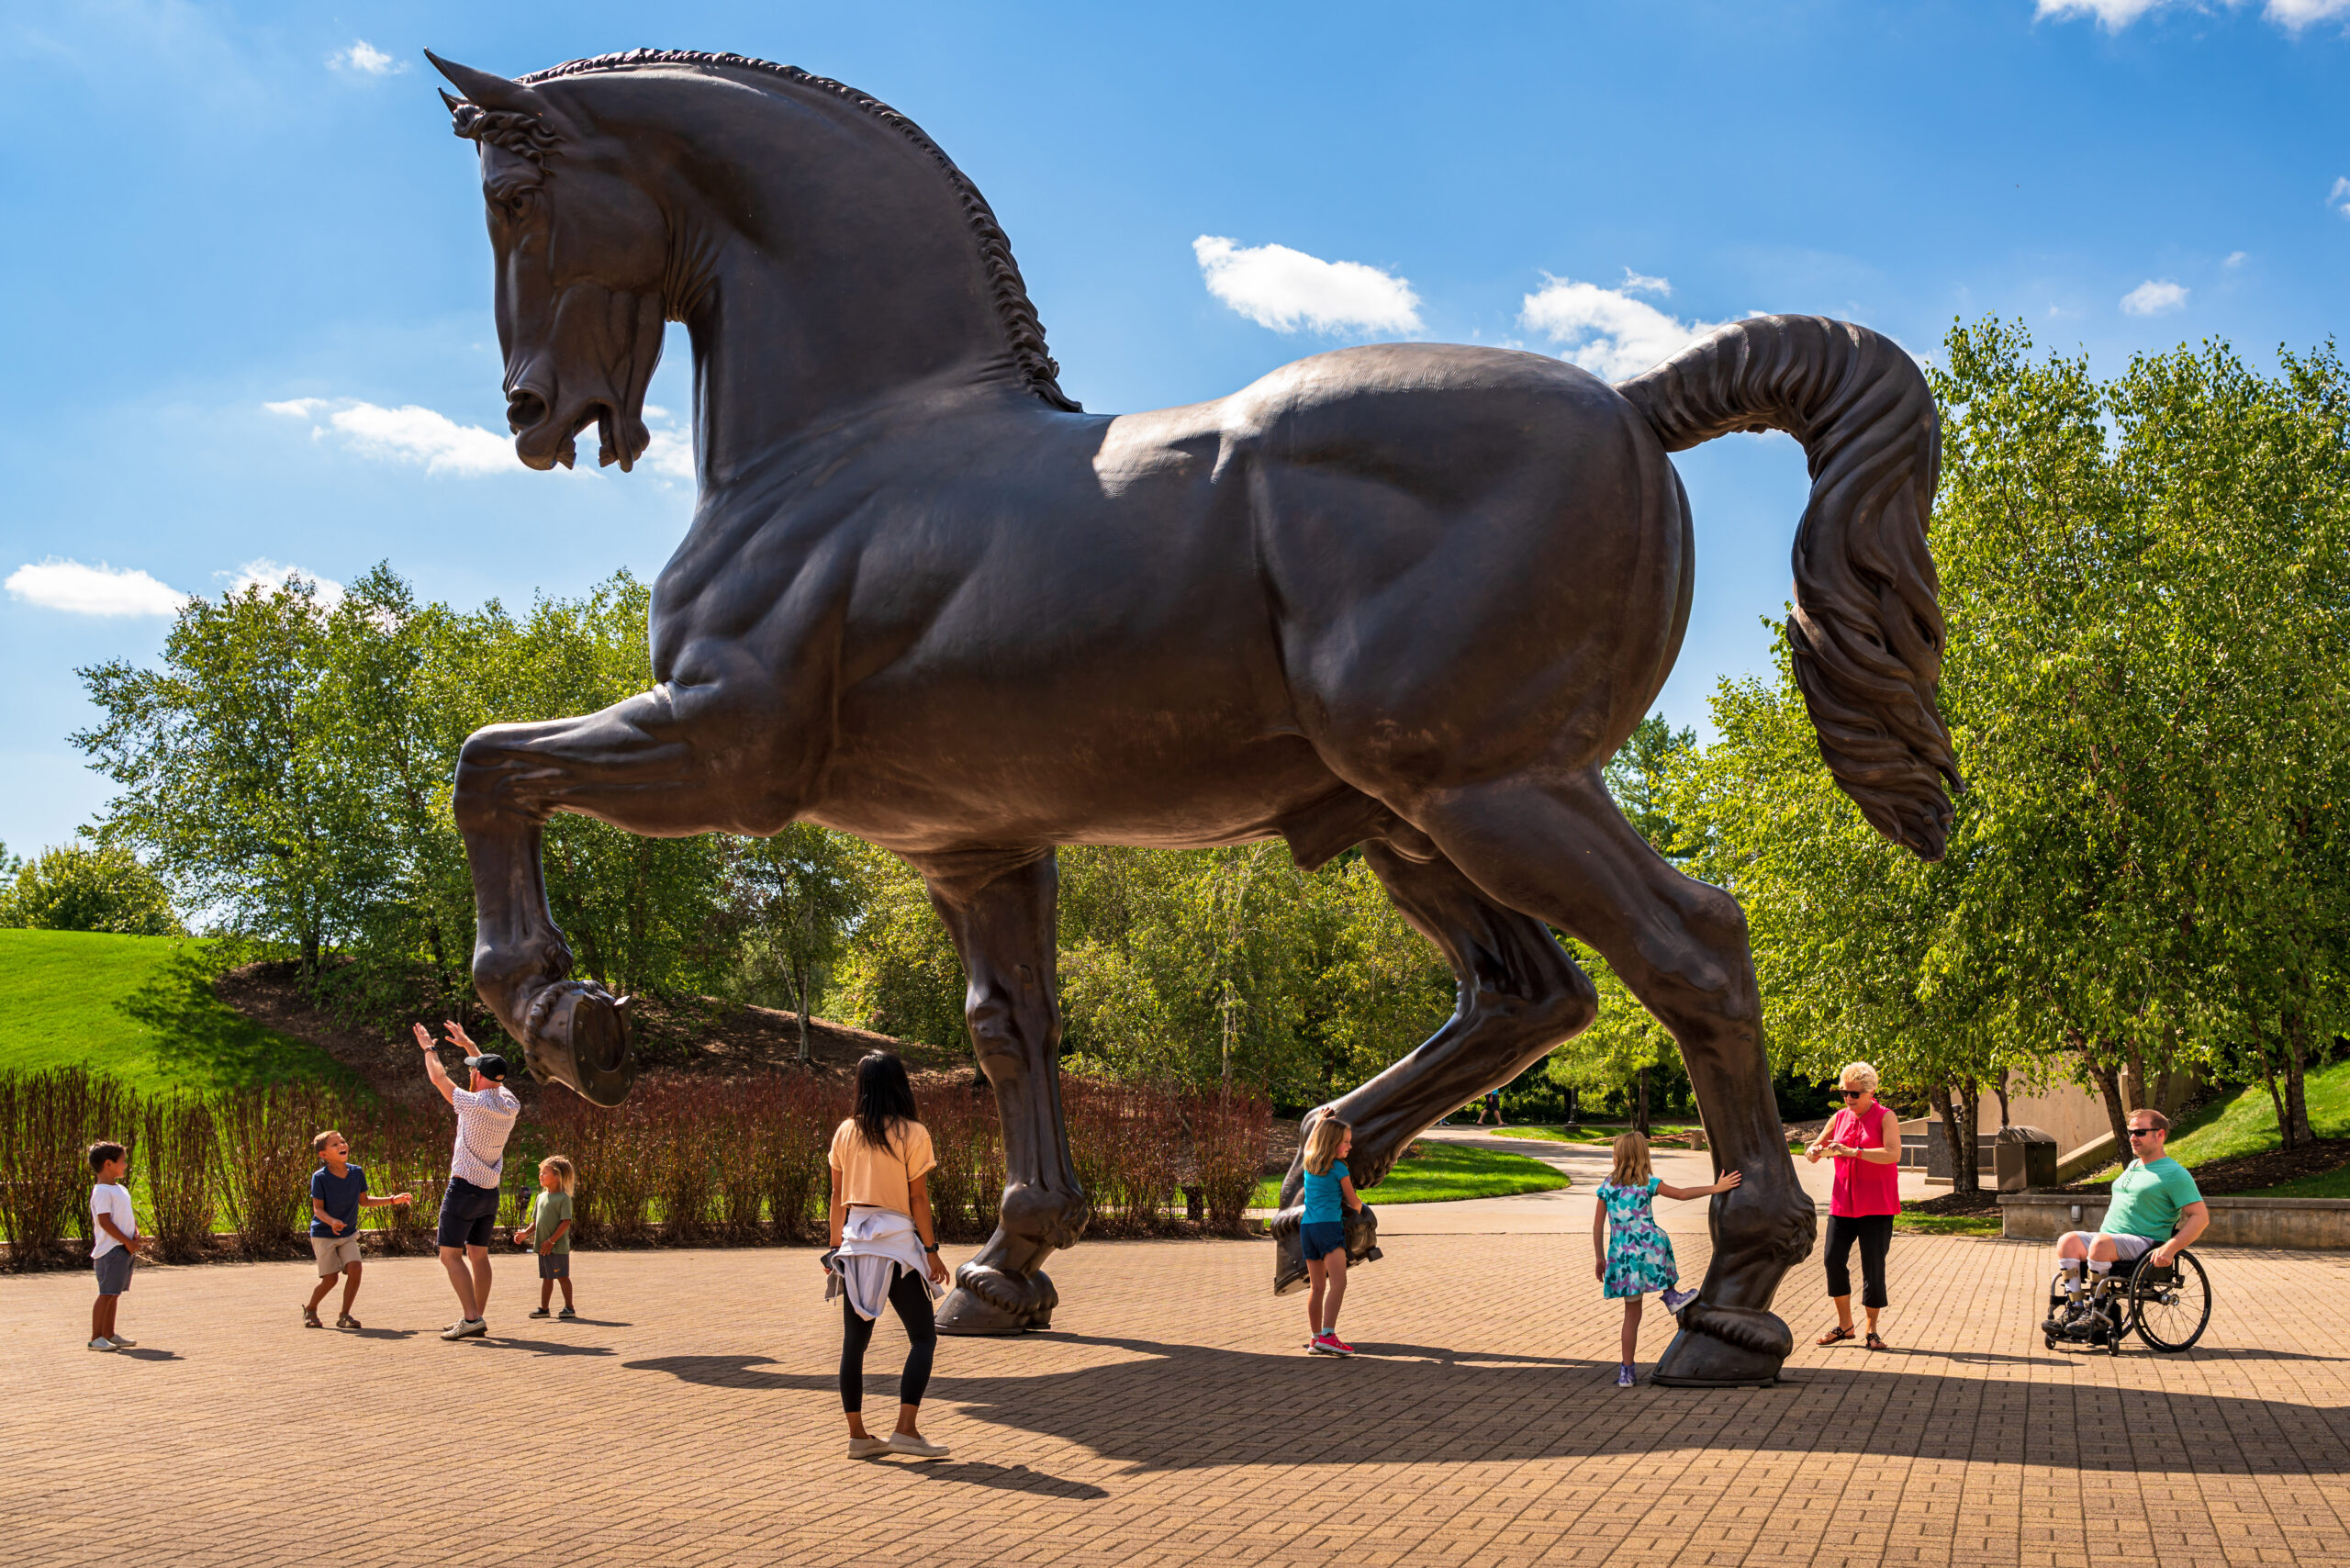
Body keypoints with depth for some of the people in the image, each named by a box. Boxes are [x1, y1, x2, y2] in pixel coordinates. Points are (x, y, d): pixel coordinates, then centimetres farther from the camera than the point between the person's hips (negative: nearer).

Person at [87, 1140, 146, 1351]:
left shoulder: (121, 1189, 17)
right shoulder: (102, 1192, -13)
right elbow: (105, 1222, -18)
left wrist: (136, 1235, 3)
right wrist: (127, 1242, -17)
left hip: (125, 1249, 9)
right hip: (110, 1249, -9)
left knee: (114, 1294, 13)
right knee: (107, 1293, -8)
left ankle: (109, 1334, 19)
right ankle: (96, 1338, -5)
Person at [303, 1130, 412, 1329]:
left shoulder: (357, 1172, -3)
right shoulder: (320, 1177, -17)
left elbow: (363, 1201, 10)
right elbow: (318, 1209, -16)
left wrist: (392, 1200, 4)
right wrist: (332, 1222, -36)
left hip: (348, 1234, 4)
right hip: (323, 1235, -4)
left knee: (355, 1269, -15)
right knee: (330, 1279, -5)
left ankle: (344, 1315, 2)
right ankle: (310, 1309, 24)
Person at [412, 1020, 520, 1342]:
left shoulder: (474, 1104, -17)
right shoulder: (510, 1105, 2)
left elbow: (438, 1078, -2)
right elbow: (494, 1076, 23)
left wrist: (429, 1048, 15)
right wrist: (468, 1044, 32)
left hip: (464, 1188, -7)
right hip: (491, 1191, 7)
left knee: (451, 1254, -4)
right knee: (479, 1254, 12)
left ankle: (471, 1317, -14)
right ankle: (477, 1319, 12)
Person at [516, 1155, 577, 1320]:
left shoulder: (563, 1198, -11)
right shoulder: (541, 1197, 12)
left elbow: (566, 1222, -16)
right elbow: (536, 1221, 17)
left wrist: (551, 1240, -20)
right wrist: (526, 1233, -1)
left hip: (558, 1246, -7)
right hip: (543, 1246, 7)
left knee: (563, 1276, -1)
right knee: (546, 1277, 13)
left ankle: (569, 1308, 7)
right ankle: (543, 1308, 19)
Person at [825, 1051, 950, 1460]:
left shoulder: (845, 1132, 6)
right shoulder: (912, 1133, -6)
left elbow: (838, 1195, 10)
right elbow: (918, 1196, -7)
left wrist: (836, 1245, 18)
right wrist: (931, 1250, -2)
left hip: (855, 1242, 5)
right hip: (897, 1242, -5)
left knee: (854, 1341, 9)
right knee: (923, 1338, 3)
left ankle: (857, 1435, 11)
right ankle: (905, 1430, -8)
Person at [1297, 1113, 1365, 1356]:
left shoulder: (1309, 1163, 13)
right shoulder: (1339, 1169, -4)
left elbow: (1309, 1142, 38)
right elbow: (1353, 1202, 8)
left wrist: (1319, 1122, 52)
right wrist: (1360, 1207, 30)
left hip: (1307, 1227, 8)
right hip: (1329, 1226, -8)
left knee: (1318, 1287, 13)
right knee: (1338, 1283, -16)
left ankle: (1316, 1337, 15)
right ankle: (1328, 1336, -29)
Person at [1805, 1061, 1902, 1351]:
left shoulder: (1885, 1117, -4)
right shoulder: (1839, 1118, 11)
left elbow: (1893, 1154, -20)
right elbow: (1812, 1152, 18)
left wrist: (1852, 1151, -26)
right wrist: (1817, 1151, -7)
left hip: (1876, 1206, -4)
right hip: (1843, 1203, 4)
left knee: (1873, 1267, -3)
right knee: (1833, 1259, -5)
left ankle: (1871, 1330, 8)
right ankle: (1844, 1324, 10)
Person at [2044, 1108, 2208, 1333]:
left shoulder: (2174, 1173, -2)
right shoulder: (2133, 1167, 24)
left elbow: (2201, 1216, -8)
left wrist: (2170, 1248, -19)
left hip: (2145, 1243, -8)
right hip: (2110, 1240, 8)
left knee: (2101, 1242, -35)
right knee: (2068, 1240, -19)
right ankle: (2074, 1307, -24)